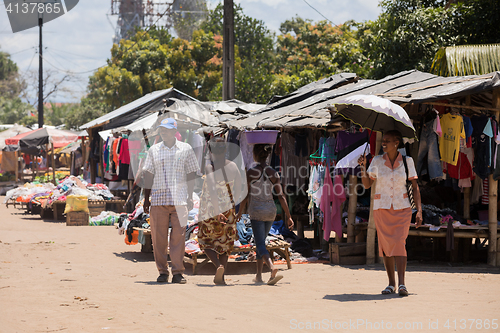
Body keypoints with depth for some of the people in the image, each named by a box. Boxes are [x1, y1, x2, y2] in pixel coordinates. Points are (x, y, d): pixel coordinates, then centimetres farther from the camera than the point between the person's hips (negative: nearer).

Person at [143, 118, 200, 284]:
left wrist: (190, 197, 2)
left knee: (178, 236, -4)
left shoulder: (186, 149, 9)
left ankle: (178, 272, 1)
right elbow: (148, 175, 12)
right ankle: (162, 272, 8)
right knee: (158, 237, -1)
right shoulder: (153, 150, 12)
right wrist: (146, 198, 6)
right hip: (158, 199, 1)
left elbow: (191, 174, 9)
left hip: (179, 199, -1)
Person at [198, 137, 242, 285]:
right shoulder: (232, 166, -1)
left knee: (206, 242, 12)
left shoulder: (209, 167, -15)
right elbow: (238, 188, 8)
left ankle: (219, 266, -14)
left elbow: (212, 191, -23)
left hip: (210, 210, -4)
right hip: (228, 209, 4)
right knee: (224, 243, 14)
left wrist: (218, 212, -24)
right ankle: (220, 277, 12)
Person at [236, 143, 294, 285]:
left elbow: (246, 195, -6)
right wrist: (288, 216, 2)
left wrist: (240, 212, 8)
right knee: (261, 242, 20)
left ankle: (272, 268, -32)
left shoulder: (251, 172, -9)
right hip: (271, 210, 5)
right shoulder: (273, 173, 1)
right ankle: (259, 275, 22)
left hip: (256, 210, -5)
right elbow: (281, 196, -2)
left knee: (260, 244, -7)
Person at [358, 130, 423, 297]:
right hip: (381, 208, 2)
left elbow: (415, 187, 1)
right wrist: (363, 167, -11)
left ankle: (401, 283, -18)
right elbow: (367, 184, 5)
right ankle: (391, 283, 13)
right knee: (386, 245, 3)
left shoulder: (407, 161, 0)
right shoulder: (377, 161, 3)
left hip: (402, 209, -2)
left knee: (399, 243, -14)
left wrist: (419, 210, -6)